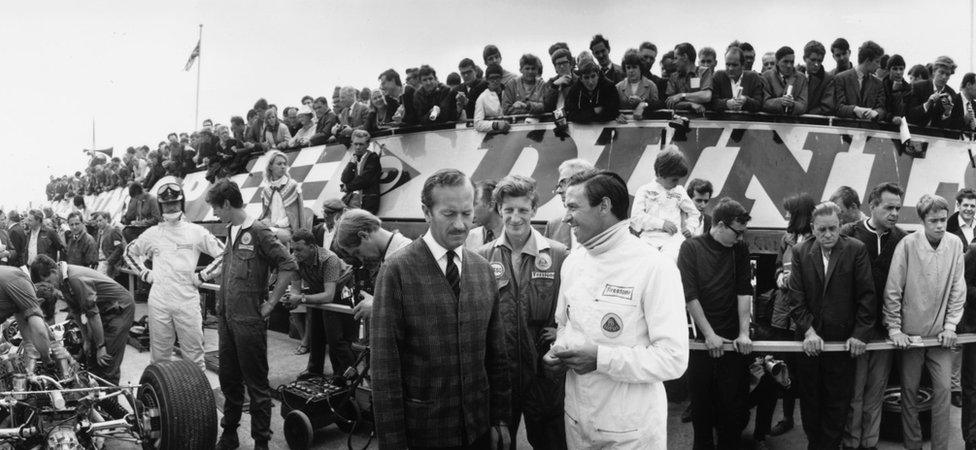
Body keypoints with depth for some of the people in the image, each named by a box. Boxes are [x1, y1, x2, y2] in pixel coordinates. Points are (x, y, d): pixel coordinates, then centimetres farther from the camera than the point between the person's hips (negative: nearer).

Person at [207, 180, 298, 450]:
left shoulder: (258, 233, -13)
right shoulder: (230, 232, 11)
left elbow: (289, 267, -17)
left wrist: (270, 304, -13)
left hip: (249, 321, -8)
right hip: (226, 318, 8)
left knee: (256, 384, 1)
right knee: (228, 379, 17)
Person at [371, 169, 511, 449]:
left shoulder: (483, 269, 5)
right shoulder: (397, 270, -12)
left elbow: (497, 354, 8)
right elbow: (384, 364, -13)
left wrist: (500, 419, 7)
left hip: (479, 426, 5)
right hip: (423, 426, -4)